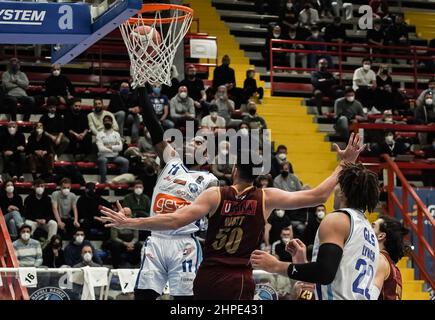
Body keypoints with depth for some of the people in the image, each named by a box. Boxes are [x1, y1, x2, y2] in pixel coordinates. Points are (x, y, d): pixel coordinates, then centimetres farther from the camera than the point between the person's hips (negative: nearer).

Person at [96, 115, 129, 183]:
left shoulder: (116, 134, 12)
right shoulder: (100, 134, 3)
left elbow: (120, 147, 0)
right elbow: (101, 148, -10)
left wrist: (111, 147, -11)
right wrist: (114, 149, -7)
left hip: (115, 156, 3)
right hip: (104, 156, -3)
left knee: (125, 161, -24)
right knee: (102, 160, -38)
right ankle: (103, 181, -37)